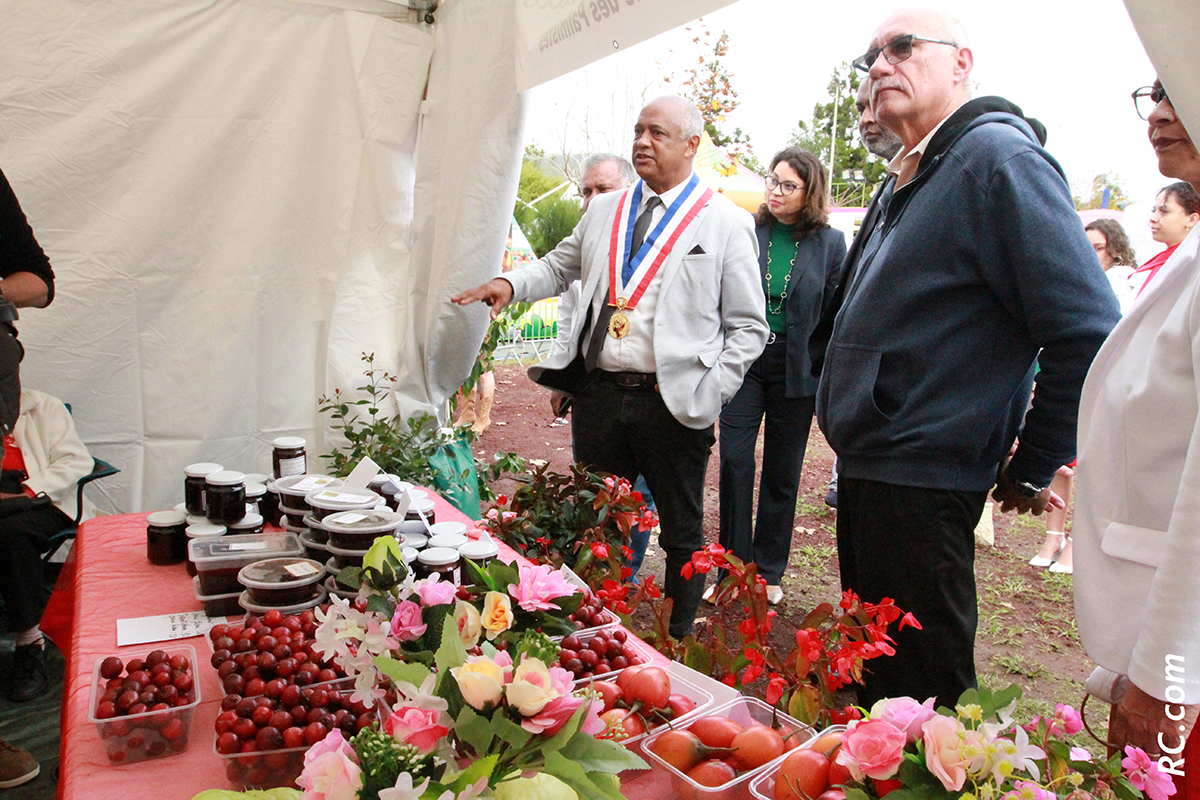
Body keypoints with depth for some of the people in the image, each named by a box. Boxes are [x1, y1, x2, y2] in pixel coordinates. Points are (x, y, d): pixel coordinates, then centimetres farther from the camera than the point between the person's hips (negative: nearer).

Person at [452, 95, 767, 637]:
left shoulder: (726, 223, -1)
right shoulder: (605, 212, 13)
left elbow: (749, 326, 1)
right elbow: (561, 265, 25)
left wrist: (711, 391, -10)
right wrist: (510, 283, 4)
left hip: (673, 404, -4)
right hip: (598, 394, 4)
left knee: (681, 533, 10)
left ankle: (678, 645, 27)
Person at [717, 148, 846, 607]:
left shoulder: (830, 242, -1)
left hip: (797, 371, 0)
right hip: (744, 362, 0)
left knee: (782, 475, 9)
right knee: (734, 460, -5)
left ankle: (768, 572, 24)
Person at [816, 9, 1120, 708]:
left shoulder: (999, 156, -14)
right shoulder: (909, 179, 16)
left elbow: (1089, 331, -19)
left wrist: (1033, 469, -10)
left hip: (920, 485, -9)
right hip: (868, 469, 10)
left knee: (921, 691, 3)